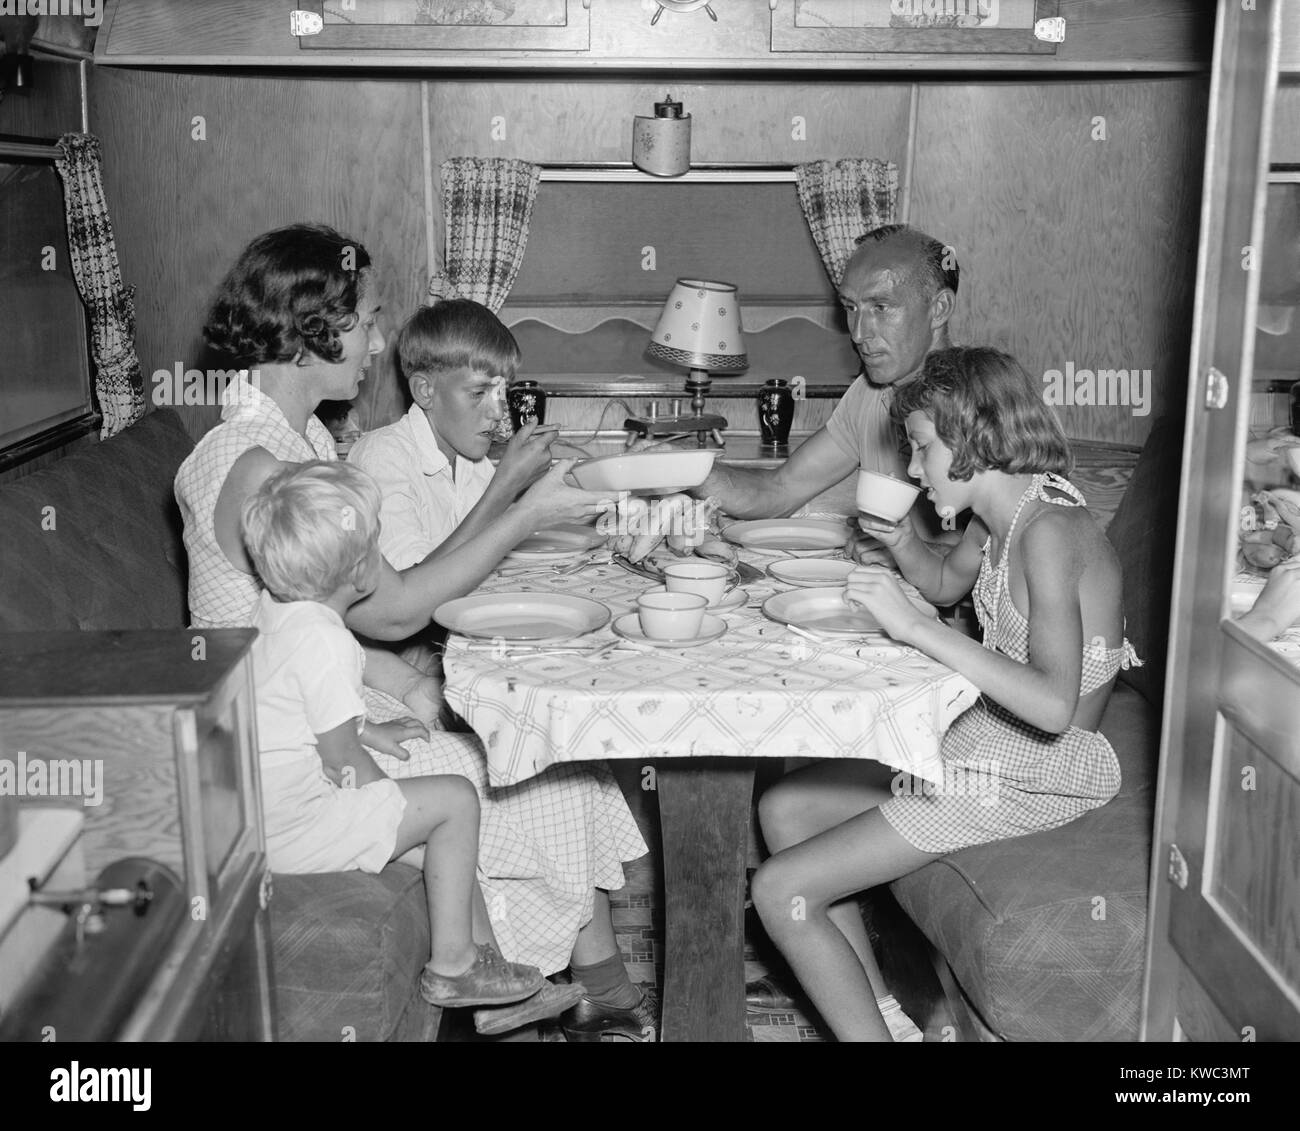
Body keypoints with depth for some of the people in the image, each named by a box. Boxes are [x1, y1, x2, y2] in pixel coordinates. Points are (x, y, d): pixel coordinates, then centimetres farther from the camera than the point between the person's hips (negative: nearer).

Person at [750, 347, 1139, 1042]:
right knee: (782, 810, 11)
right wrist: (899, 540, 5)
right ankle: (879, 1010, 16)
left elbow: (1054, 706, -34)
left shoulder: (1049, 529, -24)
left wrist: (917, 628, -32)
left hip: (1033, 773, -10)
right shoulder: (998, 514, 5)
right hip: (979, 736, 10)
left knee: (780, 892, -12)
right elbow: (948, 582, 27)